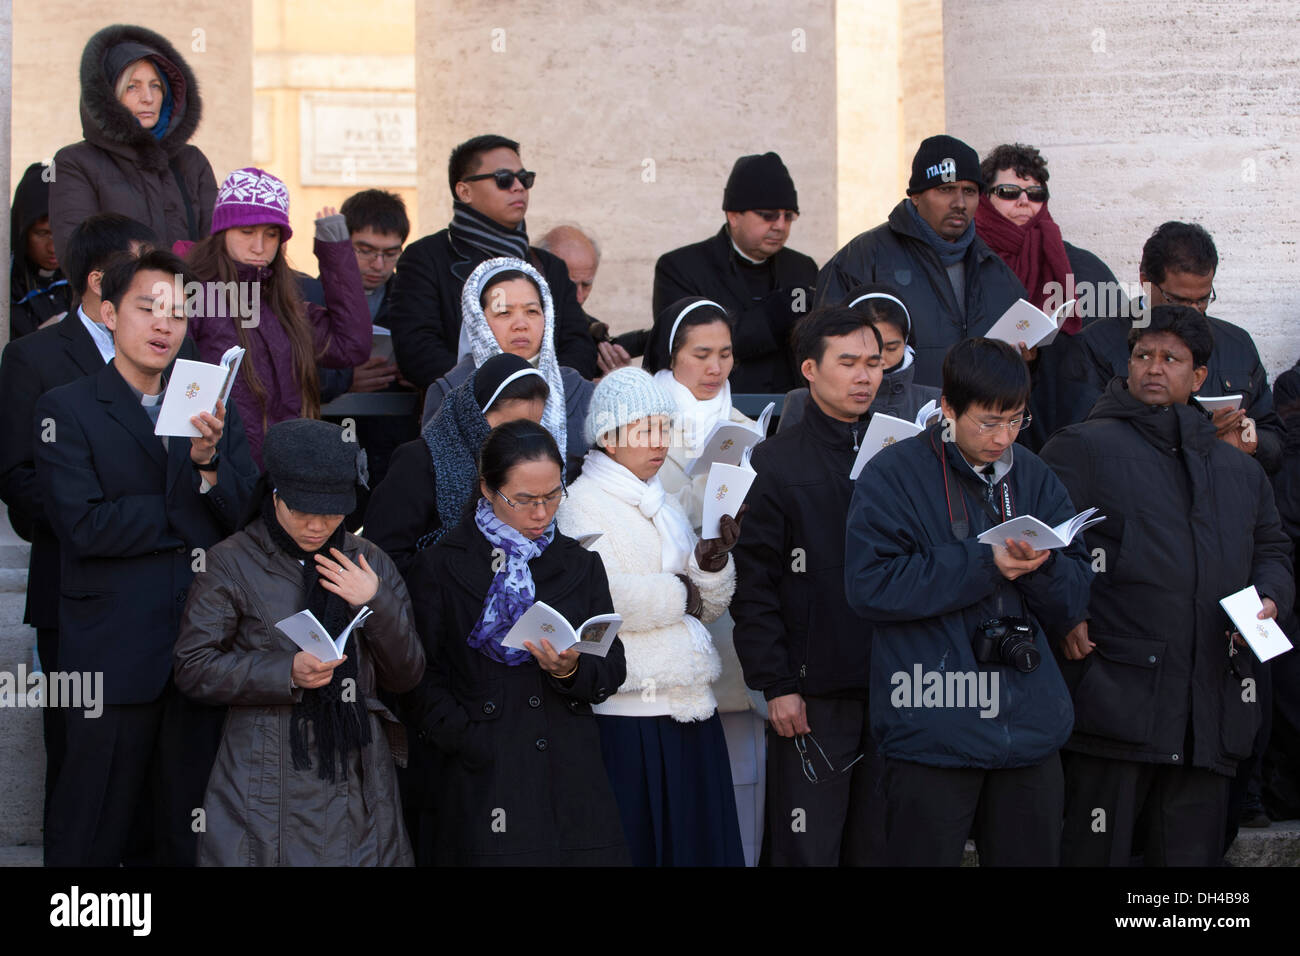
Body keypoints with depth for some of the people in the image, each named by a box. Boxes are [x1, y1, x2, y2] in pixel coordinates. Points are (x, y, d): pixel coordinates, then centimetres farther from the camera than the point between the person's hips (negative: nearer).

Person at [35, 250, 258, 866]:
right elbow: (84, 525, -14)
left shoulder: (212, 411, 12)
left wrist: (208, 460, -16)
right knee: (93, 837, 3)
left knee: (184, 835, 10)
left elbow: (249, 516, 2)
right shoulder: (67, 410, -2)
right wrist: (186, 514, -6)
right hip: (115, 657, -4)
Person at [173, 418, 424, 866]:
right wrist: (286, 673, -17)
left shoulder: (369, 563, 9)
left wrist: (377, 604, -9)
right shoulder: (232, 563, -1)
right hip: (264, 778, -3)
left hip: (356, 777, 3)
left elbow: (406, 677, 8)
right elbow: (192, 669, -5)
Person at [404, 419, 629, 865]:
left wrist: (572, 671, -11)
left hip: (572, 778, 3)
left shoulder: (580, 565, 12)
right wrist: (467, 742, -14)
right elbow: (422, 678, -3)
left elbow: (613, 669, 9)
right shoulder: (440, 568, 1)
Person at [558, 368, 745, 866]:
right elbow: (598, 599, -23)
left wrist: (713, 563, -5)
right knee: (638, 843, -2)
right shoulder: (582, 503, -6)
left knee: (700, 842, 6)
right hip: (626, 715, -7)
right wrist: (680, 594, -10)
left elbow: (705, 610, 15)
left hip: (689, 710, 7)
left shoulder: (664, 505, 17)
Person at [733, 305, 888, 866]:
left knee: (880, 842, 10)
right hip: (815, 691, -4)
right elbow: (754, 586, -5)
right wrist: (775, 684, -11)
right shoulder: (777, 463, -1)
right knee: (808, 847, -1)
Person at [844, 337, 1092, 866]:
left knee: (1031, 854, 10)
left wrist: (1041, 564, -13)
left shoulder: (1035, 478, 11)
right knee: (925, 857, 2)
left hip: (1029, 724, 5)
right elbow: (870, 584, -16)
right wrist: (985, 564, -17)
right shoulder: (893, 474, -3)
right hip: (932, 735, -4)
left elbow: (1073, 604, 10)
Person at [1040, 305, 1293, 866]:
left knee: (1192, 851, 6)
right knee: (1095, 852, -3)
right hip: (1116, 702, -5)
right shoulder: (1082, 448, 5)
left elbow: (1273, 548, 30)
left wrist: (1269, 599, 9)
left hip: (1212, 712, 5)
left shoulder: (1239, 469, 23)